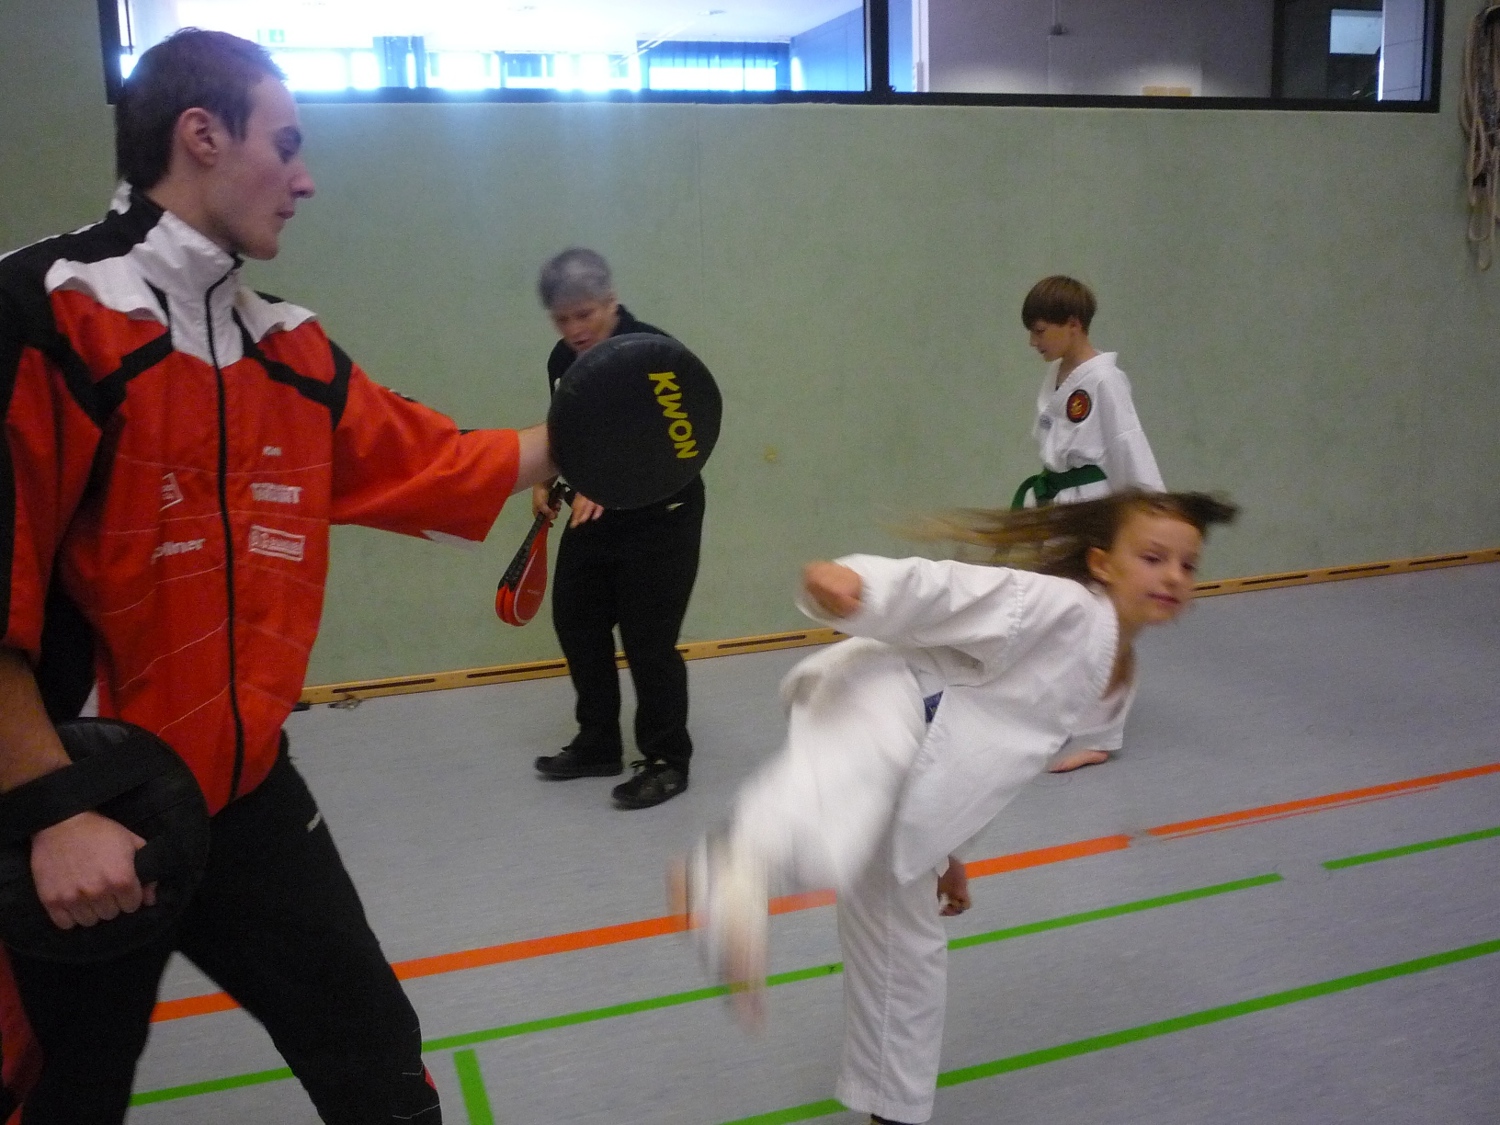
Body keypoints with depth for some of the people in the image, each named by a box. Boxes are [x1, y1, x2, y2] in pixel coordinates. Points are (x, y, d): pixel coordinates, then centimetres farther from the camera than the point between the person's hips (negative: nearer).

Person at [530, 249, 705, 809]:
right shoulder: (562, 360, 1)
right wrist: (547, 480, 3)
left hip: (660, 515, -7)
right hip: (593, 514, 8)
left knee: (647, 639, -5)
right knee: (576, 622, 13)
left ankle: (667, 761, 13)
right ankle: (598, 745, 31)